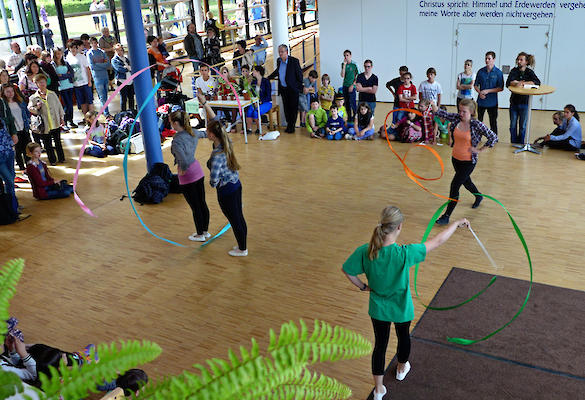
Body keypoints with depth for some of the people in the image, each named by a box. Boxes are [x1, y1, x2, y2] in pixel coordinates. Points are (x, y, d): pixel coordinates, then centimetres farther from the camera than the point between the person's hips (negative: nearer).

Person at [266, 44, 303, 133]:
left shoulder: (294, 61, -14)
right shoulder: (278, 60, 4)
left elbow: (299, 74, -8)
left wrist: (300, 86, -6)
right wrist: (268, 78, 23)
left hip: (292, 89, -6)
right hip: (283, 89, 6)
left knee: (293, 108, 2)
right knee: (286, 108, 10)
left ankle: (291, 126, 10)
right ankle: (288, 124, 20)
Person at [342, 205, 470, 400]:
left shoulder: (365, 251, -23)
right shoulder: (403, 254, -33)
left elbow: (346, 270, -9)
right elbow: (438, 241, -24)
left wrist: (363, 286, 5)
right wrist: (457, 223, -10)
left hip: (378, 308, 2)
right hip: (401, 308, -2)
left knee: (380, 344, 19)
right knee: (403, 337, 28)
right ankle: (401, 369, 56)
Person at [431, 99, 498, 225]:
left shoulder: (477, 125, -19)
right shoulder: (456, 118, -4)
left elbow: (494, 138, -15)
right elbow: (440, 113, -5)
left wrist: (479, 150, -15)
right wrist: (432, 104, -23)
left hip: (468, 161, -6)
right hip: (455, 159, 6)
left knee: (454, 186, -7)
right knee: (466, 181, 27)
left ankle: (446, 216, 2)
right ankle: (478, 197, 58)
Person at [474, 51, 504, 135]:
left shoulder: (498, 73, -6)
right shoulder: (481, 71, 2)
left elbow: (501, 88, -7)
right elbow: (476, 85, 9)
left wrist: (488, 91, -15)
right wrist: (480, 92, -11)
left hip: (492, 102, -3)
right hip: (481, 101, 3)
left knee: (493, 123, 4)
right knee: (479, 121, 11)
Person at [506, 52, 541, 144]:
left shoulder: (529, 72, -3)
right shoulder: (514, 71, 1)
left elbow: (537, 82, -18)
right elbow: (508, 83, -13)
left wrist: (524, 83, -23)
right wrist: (516, 83, -31)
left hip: (524, 103, -1)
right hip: (514, 102, 2)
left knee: (522, 126, 6)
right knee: (513, 126, 9)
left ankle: (520, 144, 18)